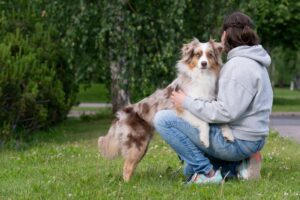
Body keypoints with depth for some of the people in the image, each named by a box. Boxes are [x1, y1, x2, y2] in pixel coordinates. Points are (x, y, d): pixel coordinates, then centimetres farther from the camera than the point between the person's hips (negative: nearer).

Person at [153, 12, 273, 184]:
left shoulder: (239, 65, -18)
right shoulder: (253, 62, 15)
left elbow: (226, 112, -25)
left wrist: (187, 103, -15)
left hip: (236, 142, -10)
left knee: (162, 119, -11)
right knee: (191, 170, 28)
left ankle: (206, 172, -11)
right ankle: (240, 164, 8)